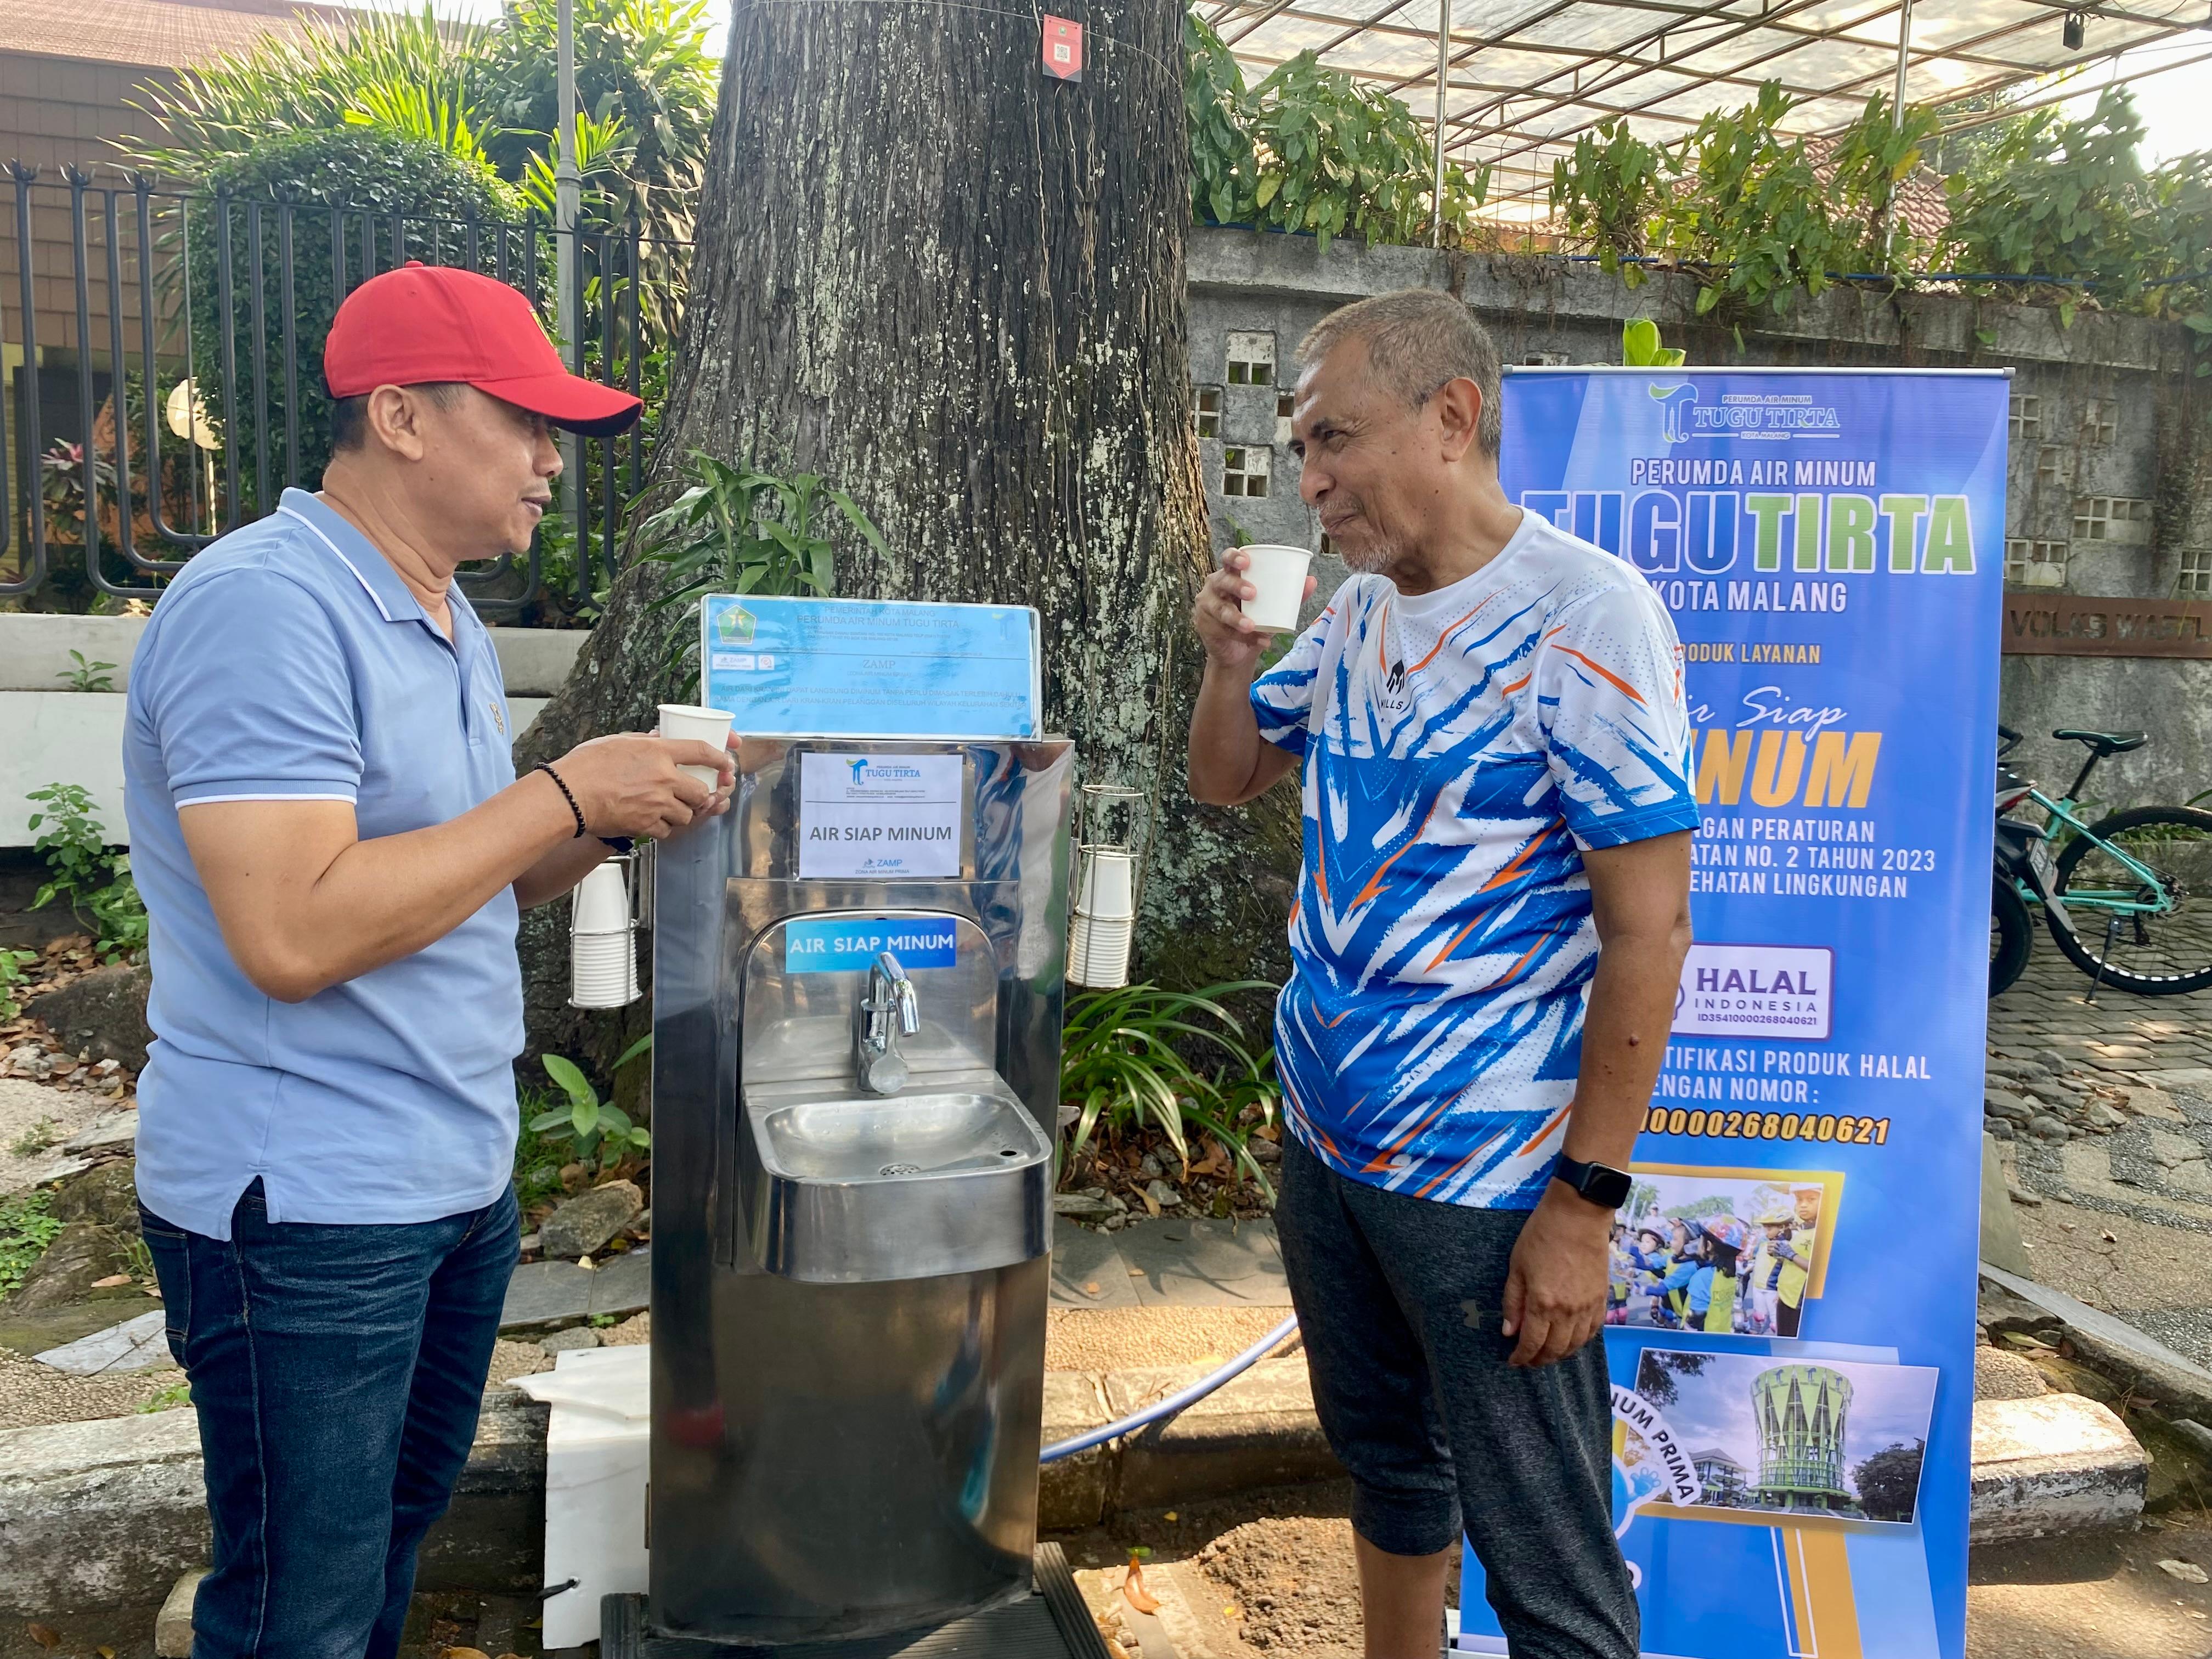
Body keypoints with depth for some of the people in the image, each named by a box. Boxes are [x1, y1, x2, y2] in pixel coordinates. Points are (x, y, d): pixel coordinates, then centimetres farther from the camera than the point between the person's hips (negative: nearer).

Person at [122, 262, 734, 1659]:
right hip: (308, 1208, -9)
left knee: (401, 1533, 22)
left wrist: (622, 815, 0)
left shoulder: (449, 625, 11)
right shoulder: (263, 605, -19)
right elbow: (294, 934, -28)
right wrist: (562, 796, -22)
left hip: (463, 1176, 9)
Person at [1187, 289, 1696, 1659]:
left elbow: (1648, 931, -18)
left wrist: (1585, 1203, -19)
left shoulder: (1587, 619, -17)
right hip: (1326, 1136, 7)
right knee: (1385, 1460, 25)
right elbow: (1228, 778, 17)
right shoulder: (1362, 610, 6)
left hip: (1484, 1177, -7)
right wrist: (1232, 657, -4)